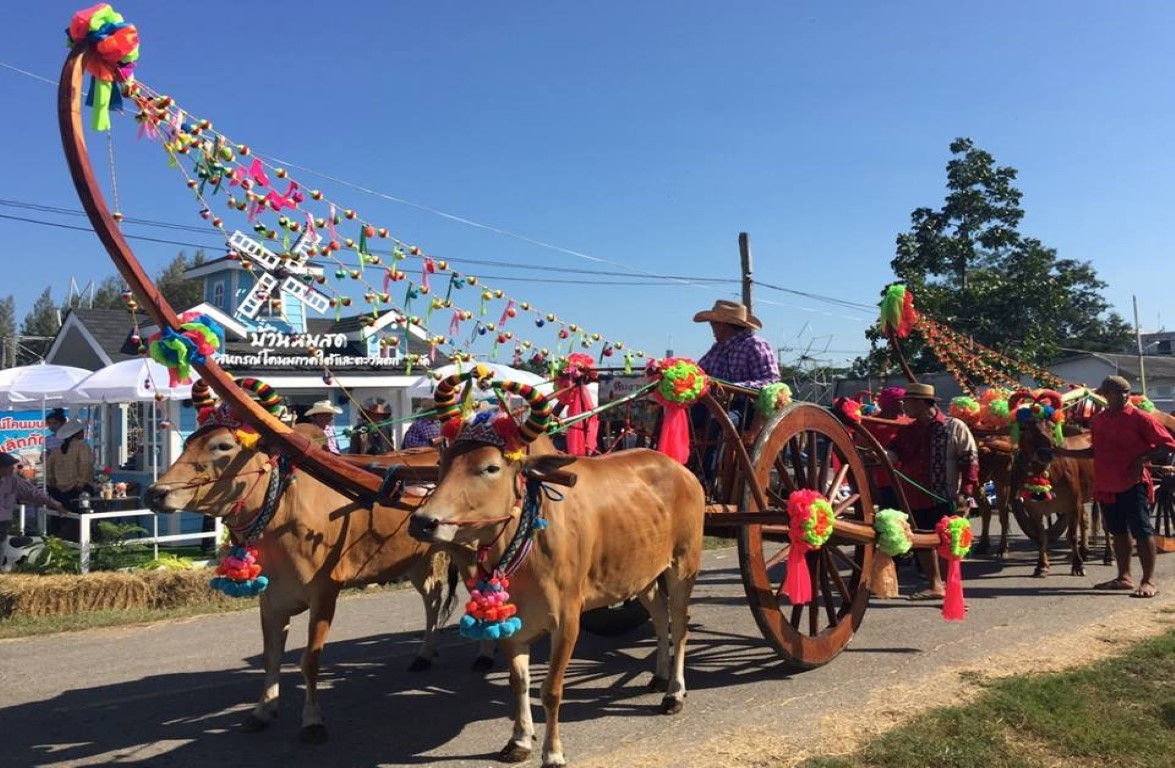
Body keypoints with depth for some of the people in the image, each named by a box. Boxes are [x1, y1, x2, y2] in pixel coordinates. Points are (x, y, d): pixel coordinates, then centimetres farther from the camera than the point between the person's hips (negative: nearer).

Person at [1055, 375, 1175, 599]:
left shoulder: (1139, 418, -9)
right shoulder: (1099, 419, 9)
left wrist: (1143, 459, -19)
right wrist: (1066, 452, 10)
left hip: (1133, 485, -7)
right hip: (1106, 486, 7)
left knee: (1141, 530, -4)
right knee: (1118, 531, 14)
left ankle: (1149, 581, 2)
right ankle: (1124, 577, 25)